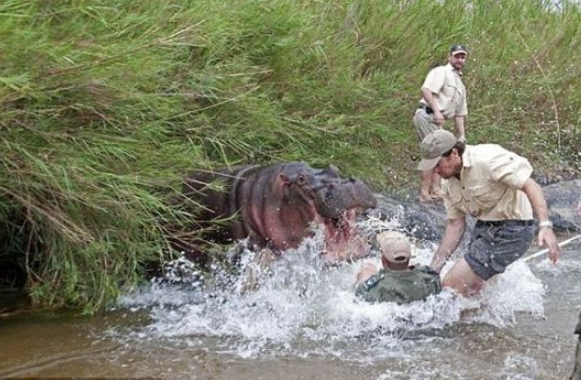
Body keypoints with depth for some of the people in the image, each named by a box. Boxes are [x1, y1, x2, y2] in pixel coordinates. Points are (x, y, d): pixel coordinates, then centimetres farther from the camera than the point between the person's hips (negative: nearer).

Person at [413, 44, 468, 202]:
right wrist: (436, 111, -26)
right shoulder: (441, 72, -2)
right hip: (427, 116, -10)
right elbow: (426, 90, -19)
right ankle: (424, 192, -10)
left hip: (437, 121, 10)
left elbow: (459, 113, 27)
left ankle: (435, 190, 11)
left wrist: (462, 135, 19)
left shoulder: (460, 85, 26)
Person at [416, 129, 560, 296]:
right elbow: (455, 224, 7)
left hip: (512, 228, -9)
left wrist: (545, 225, -37)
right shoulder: (448, 182, 3)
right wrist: (433, 269, 2)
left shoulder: (487, 158, -22)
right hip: (484, 227, 9)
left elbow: (530, 185, -24)